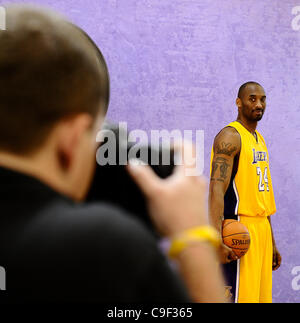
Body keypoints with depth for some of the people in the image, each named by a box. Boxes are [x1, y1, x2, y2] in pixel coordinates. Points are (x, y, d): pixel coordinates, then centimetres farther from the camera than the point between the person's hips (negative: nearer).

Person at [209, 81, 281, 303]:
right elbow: (217, 189, -21)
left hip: (261, 228, 9)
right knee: (240, 295, -9)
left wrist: (272, 242, 22)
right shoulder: (230, 137, -10)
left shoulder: (260, 139, 17)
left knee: (262, 295, 11)